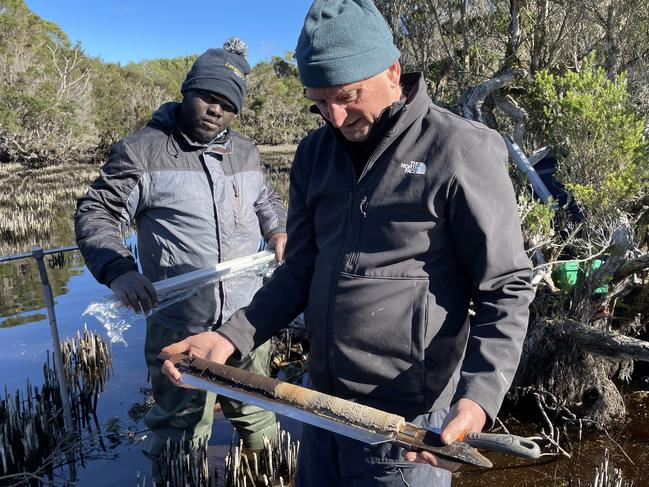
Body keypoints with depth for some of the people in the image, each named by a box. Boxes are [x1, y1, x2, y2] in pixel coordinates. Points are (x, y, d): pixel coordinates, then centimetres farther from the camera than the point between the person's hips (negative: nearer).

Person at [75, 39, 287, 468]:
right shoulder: (141, 150, -5)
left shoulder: (246, 153, 10)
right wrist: (118, 270, -19)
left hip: (248, 319, 5)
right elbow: (96, 214, -3)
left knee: (257, 414, 20)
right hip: (179, 325, -4)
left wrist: (279, 229, 5)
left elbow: (266, 200, 26)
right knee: (180, 430, 12)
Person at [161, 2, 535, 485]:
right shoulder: (314, 153, 3)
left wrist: (478, 397, -26)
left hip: (405, 421, -5)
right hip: (322, 402, 6)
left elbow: (505, 290, -12)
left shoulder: (460, 151, -14)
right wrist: (231, 337, -6)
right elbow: (301, 270, 6)